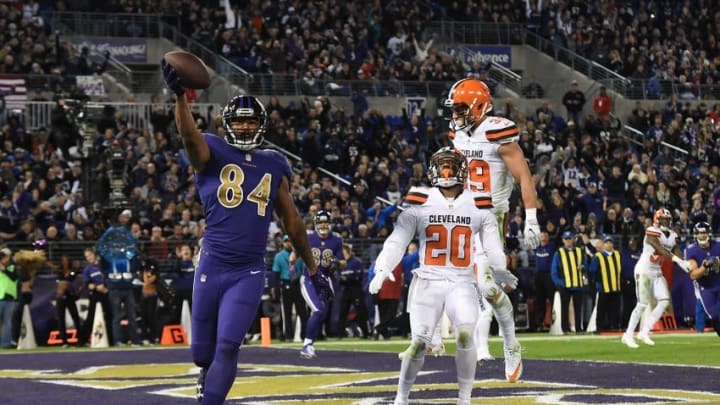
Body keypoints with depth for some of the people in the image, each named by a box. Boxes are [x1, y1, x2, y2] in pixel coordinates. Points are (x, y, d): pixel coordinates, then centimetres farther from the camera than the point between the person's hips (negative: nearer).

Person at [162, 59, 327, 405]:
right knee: (202, 350, 11)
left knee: (227, 347, -11)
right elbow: (189, 135, -23)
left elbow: (292, 222, 19)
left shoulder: (274, 166, 11)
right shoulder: (213, 154, 0)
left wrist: (312, 269, 22)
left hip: (249, 272, 1)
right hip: (212, 267, -1)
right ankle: (209, 376, 45)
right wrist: (179, 95, -43)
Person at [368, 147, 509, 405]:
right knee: (419, 343, -6)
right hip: (428, 283, 0)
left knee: (465, 334, -21)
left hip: (462, 284, 1)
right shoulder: (420, 203, 0)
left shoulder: (478, 206, 4)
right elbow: (398, 240, -5)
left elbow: (493, 248, 8)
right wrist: (382, 268, -20)